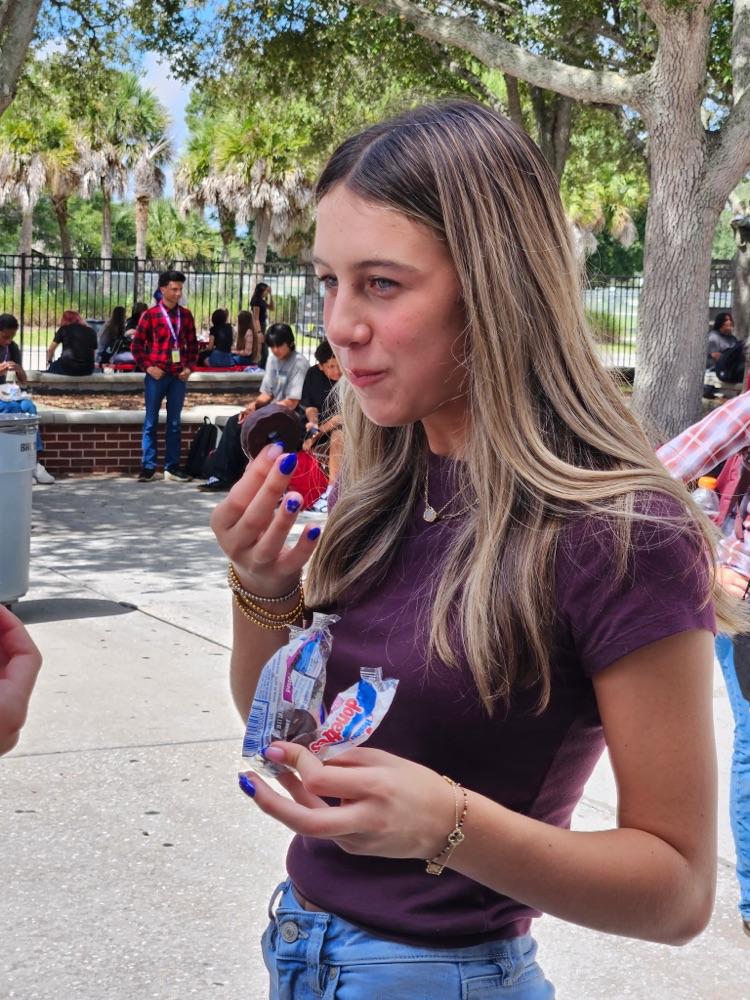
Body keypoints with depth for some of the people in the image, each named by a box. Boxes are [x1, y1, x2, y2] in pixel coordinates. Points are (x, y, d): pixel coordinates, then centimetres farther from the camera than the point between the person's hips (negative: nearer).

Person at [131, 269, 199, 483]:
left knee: (174, 423, 7)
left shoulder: (185, 315, 8)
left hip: (178, 376, 3)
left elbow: (193, 344, 13)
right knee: (151, 422, 2)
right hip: (156, 375, -3)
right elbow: (137, 345, 0)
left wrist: (189, 367, 1)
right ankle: (148, 467, 6)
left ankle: (172, 467, 12)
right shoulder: (150, 315, -1)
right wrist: (148, 367, -7)